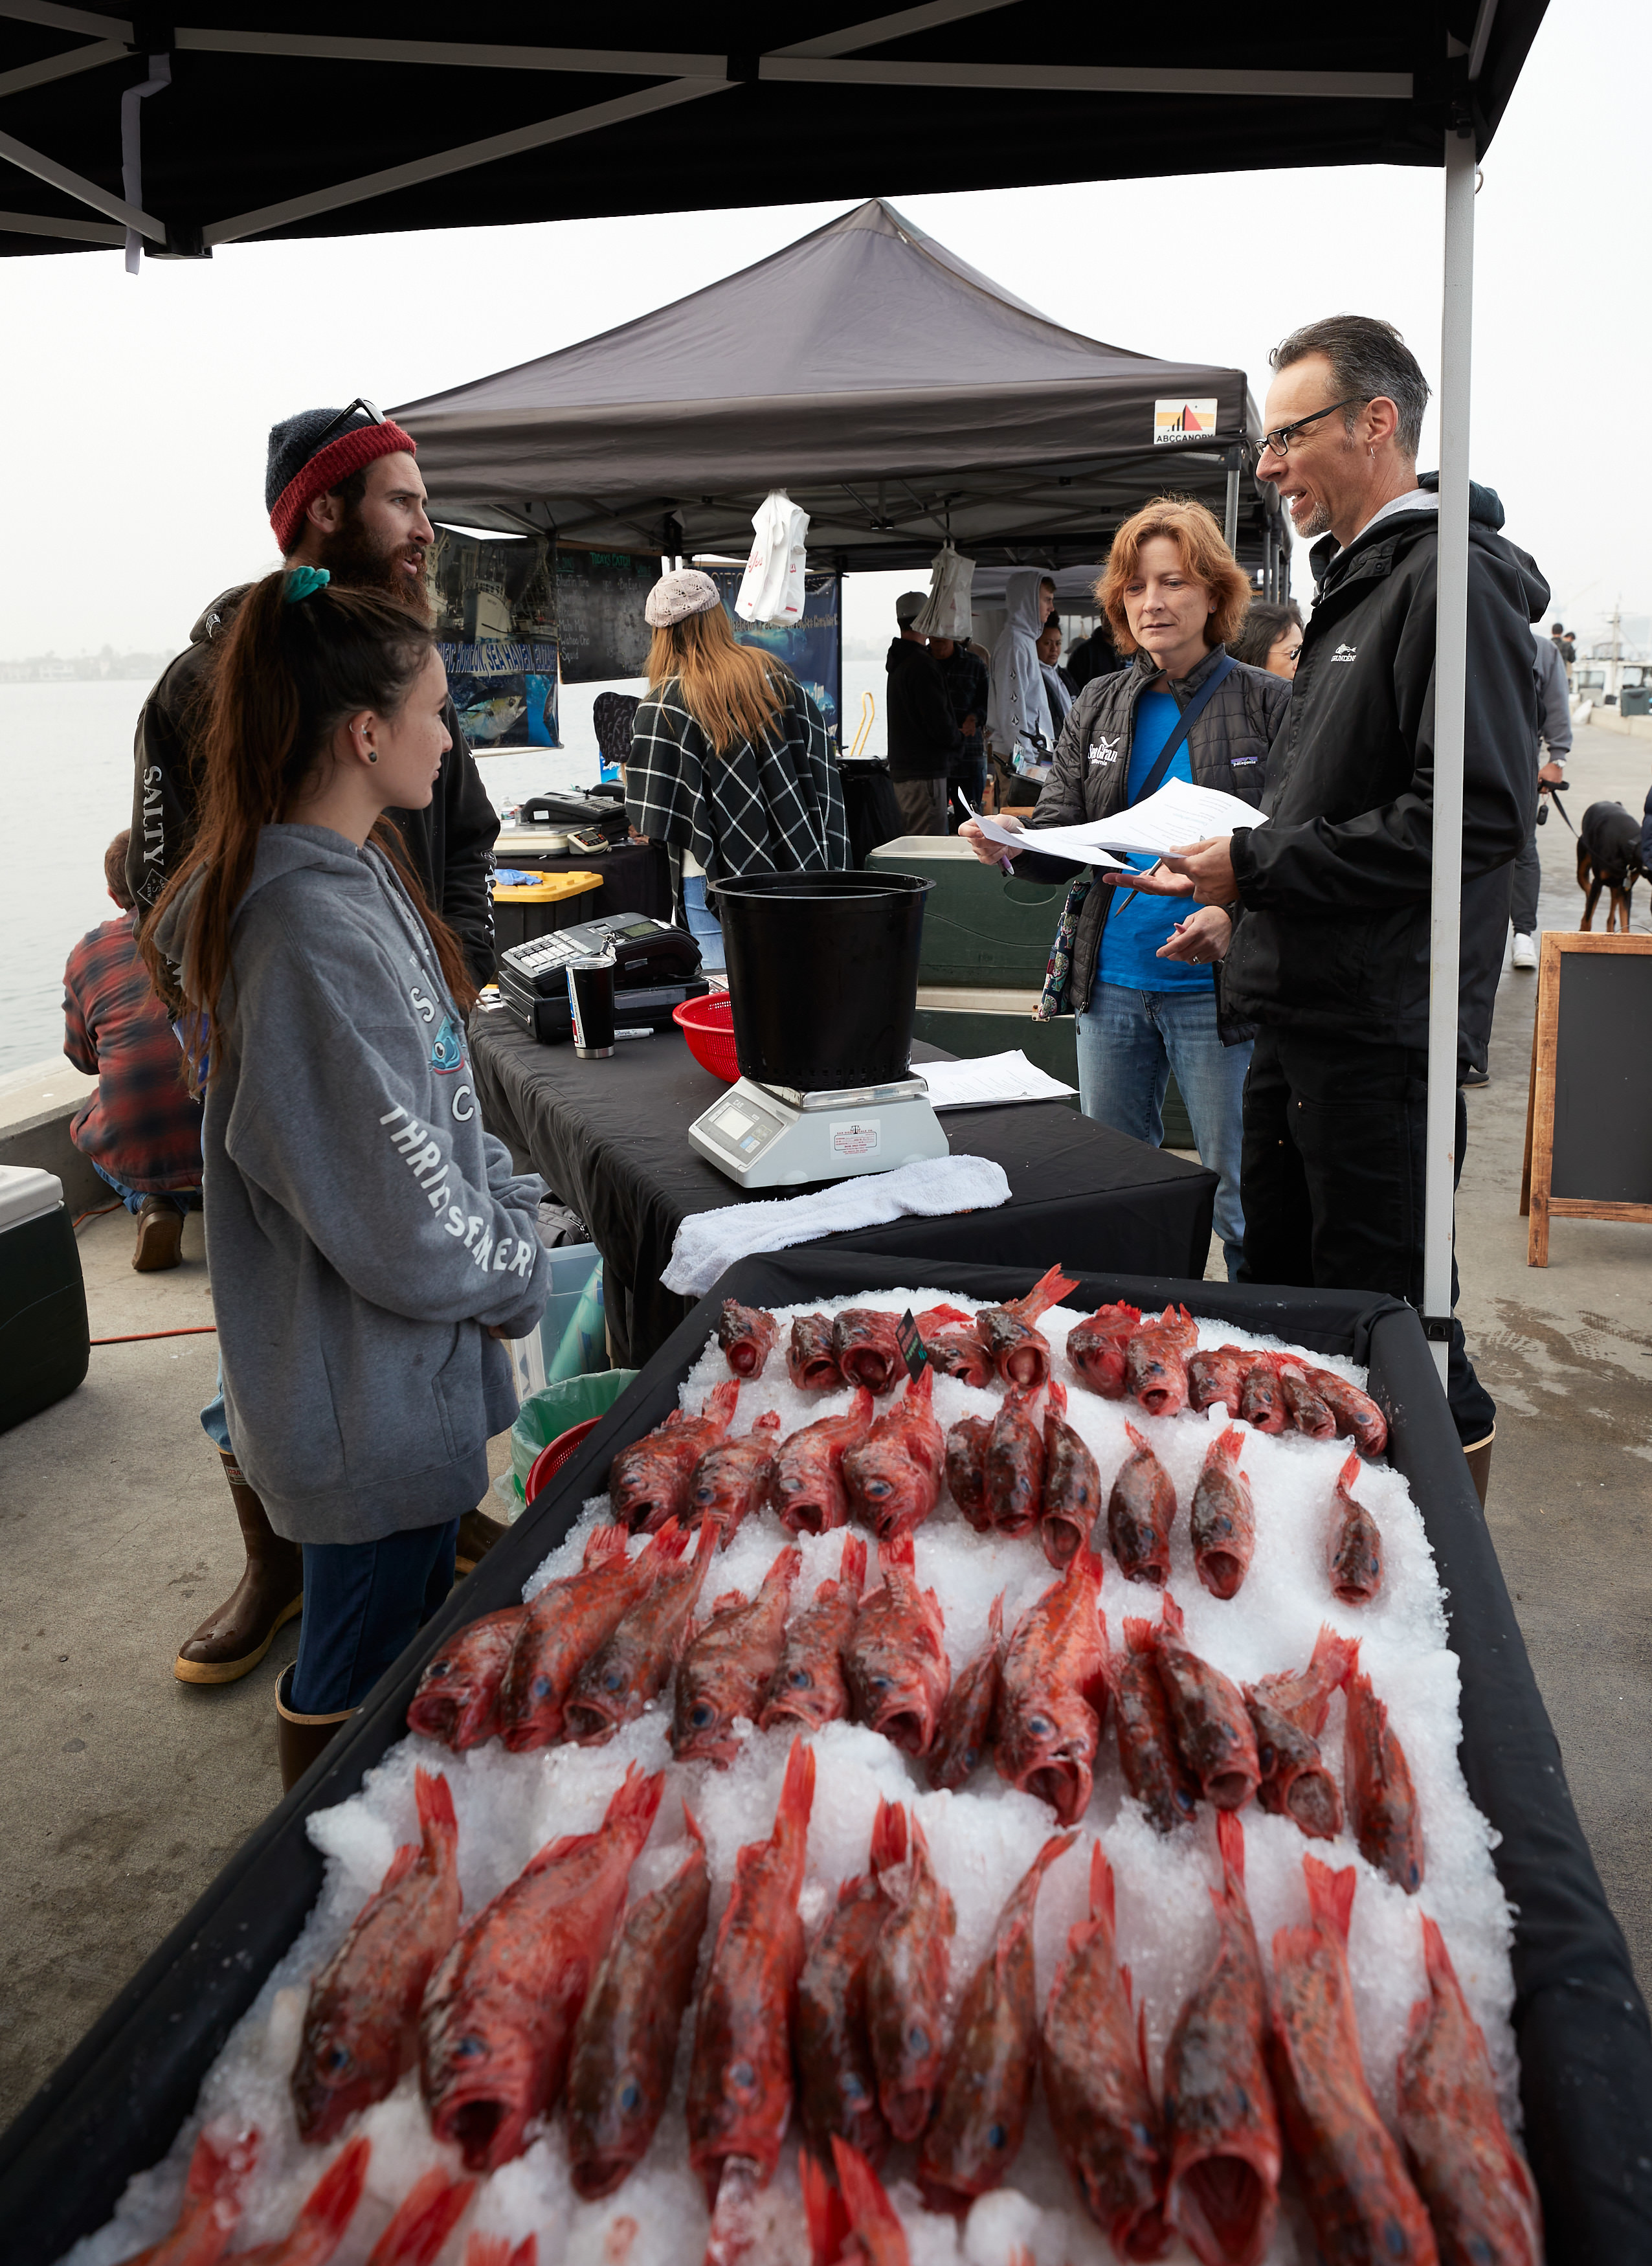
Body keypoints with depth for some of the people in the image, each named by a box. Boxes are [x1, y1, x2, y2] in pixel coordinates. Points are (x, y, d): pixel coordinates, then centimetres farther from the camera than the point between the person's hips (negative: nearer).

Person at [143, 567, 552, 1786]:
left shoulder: (352, 874, 5)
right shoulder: (317, 934, -28)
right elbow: (395, 1215, -26)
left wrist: (511, 1202, 4)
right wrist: (522, 1276, -10)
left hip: (408, 1364, 11)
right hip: (371, 1394, -11)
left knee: (414, 1633, 27)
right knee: (356, 1682, 10)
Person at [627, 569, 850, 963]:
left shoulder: (667, 703, -11)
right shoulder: (776, 676, 5)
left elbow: (654, 818, -12)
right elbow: (821, 766, 8)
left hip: (715, 875, -5)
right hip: (795, 871, 5)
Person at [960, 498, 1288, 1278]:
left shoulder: (1266, 703, -4)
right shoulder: (1099, 705, 9)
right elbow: (1061, 831, 5)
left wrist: (1233, 919, -26)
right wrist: (1014, 844, -18)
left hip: (1214, 988, -5)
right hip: (1109, 983, 5)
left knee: (1241, 1198, 3)